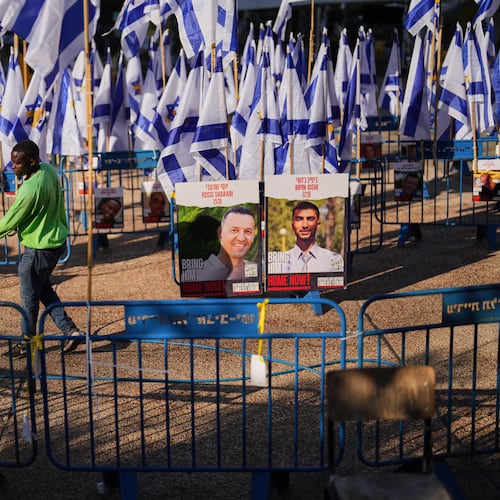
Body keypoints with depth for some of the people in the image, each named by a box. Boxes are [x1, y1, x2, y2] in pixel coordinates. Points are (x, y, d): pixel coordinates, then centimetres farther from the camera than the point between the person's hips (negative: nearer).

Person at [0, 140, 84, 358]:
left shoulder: (30, 189, -29)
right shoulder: (48, 169, -3)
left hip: (39, 248, -9)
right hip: (57, 240, 9)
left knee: (29, 297, 10)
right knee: (43, 289, 25)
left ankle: (27, 343, 27)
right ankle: (71, 330, 24)